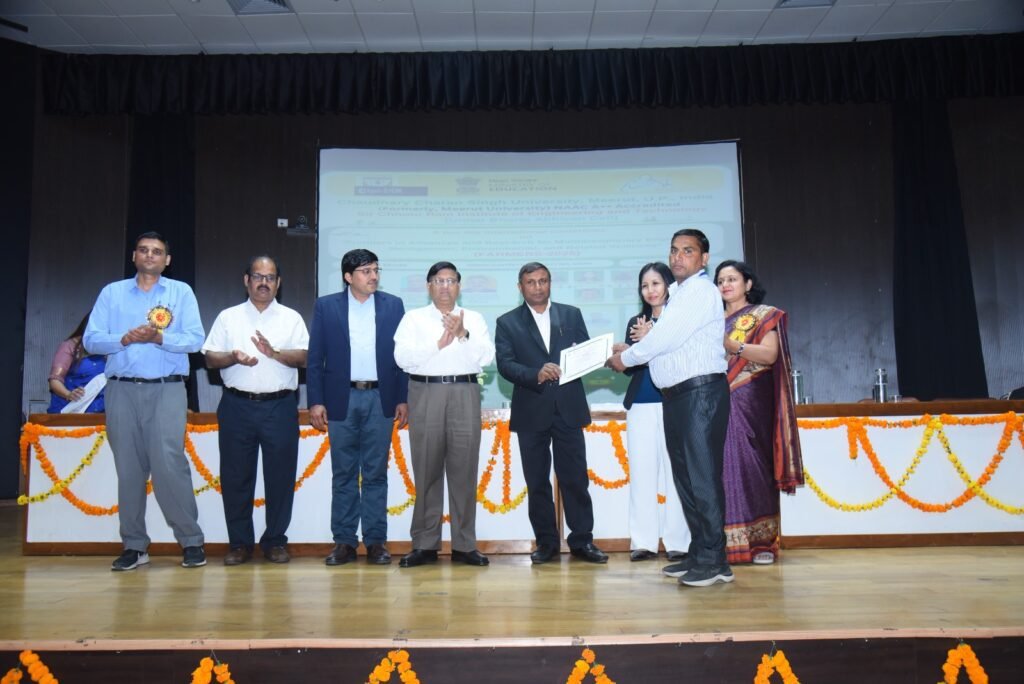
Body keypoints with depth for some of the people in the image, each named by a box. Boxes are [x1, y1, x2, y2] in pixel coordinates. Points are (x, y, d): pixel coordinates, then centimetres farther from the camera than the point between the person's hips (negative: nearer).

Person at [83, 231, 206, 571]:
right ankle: (134, 546, 13)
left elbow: (195, 339, -1)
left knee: (169, 464, -10)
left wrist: (160, 338, -15)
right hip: (121, 390, 2)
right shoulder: (112, 293, 14)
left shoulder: (181, 292, 10)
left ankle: (191, 542, 0)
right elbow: (91, 339, 6)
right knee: (128, 468, 4)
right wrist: (124, 339, -11)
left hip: (167, 390, -2)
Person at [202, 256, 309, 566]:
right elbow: (210, 358, 7)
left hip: (280, 405, -1)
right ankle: (239, 543, 16)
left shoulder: (291, 318, 9)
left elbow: (303, 357, -2)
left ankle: (275, 541, 14)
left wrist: (274, 353, -18)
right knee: (236, 476, 5)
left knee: (280, 476, 2)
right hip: (237, 404, 1)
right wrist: (233, 357, -13)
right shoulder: (228, 317, 12)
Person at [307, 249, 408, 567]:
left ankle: (375, 541, 13)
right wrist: (315, 401, -4)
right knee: (343, 475, 6)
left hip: (380, 399, 0)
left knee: (376, 474, 5)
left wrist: (403, 399, 0)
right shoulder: (326, 306, 4)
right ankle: (344, 541, 15)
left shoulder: (393, 305, 6)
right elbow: (315, 358, 3)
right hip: (341, 400, 0)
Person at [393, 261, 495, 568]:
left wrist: (463, 335, -11)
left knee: (464, 470, 0)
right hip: (425, 395, -1)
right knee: (426, 471, 1)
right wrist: (439, 343, -9)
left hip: (465, 395, 1)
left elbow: (486, 357, 2)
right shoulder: (414, 318, 11)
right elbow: (403, 357, -3)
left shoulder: (474, 319, 15)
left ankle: (464, 545, 7)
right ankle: (425, 545, 9)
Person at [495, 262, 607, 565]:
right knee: (537, 481, 6)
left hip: (569, 408, 1)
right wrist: (536, 374, -22)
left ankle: (582, 540, 14)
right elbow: (505, 364, -5)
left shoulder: (571, 315, 12)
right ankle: (546, 542, 17)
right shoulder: (507, 323, 6)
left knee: (575, 478, 3)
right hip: (531, 412, 0)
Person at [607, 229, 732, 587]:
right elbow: (662, 342, 21)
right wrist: (629, 351, 8)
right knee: (684, 476, 11)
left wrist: (626, 357, -3)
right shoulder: (679, 294, 22)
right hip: (676, 395, 10)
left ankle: (714, 561, -3)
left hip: (701, 392, -10)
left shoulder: (701, 291, -8)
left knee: (703, 475, -9)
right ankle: (698, 553, 19)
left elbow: (665, 338, -15)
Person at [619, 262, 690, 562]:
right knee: (641, 472, 4)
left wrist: (649, 340, -15)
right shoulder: (636, 323, 14)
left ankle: (678, 541, 7)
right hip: (641, 405, 4)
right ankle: (643, 542, 10)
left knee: (675, 471, -1)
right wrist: (640, 342, -10)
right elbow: (628, 367, 7)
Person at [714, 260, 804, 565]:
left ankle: (762, 542, -2)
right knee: (722, 467, -2)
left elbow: (770, 354, -8)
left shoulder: (764, 315, 6)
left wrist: (733, 346, -19)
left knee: (751, 465, -8)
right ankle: (727, 542, 2)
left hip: (750, 402, -4)